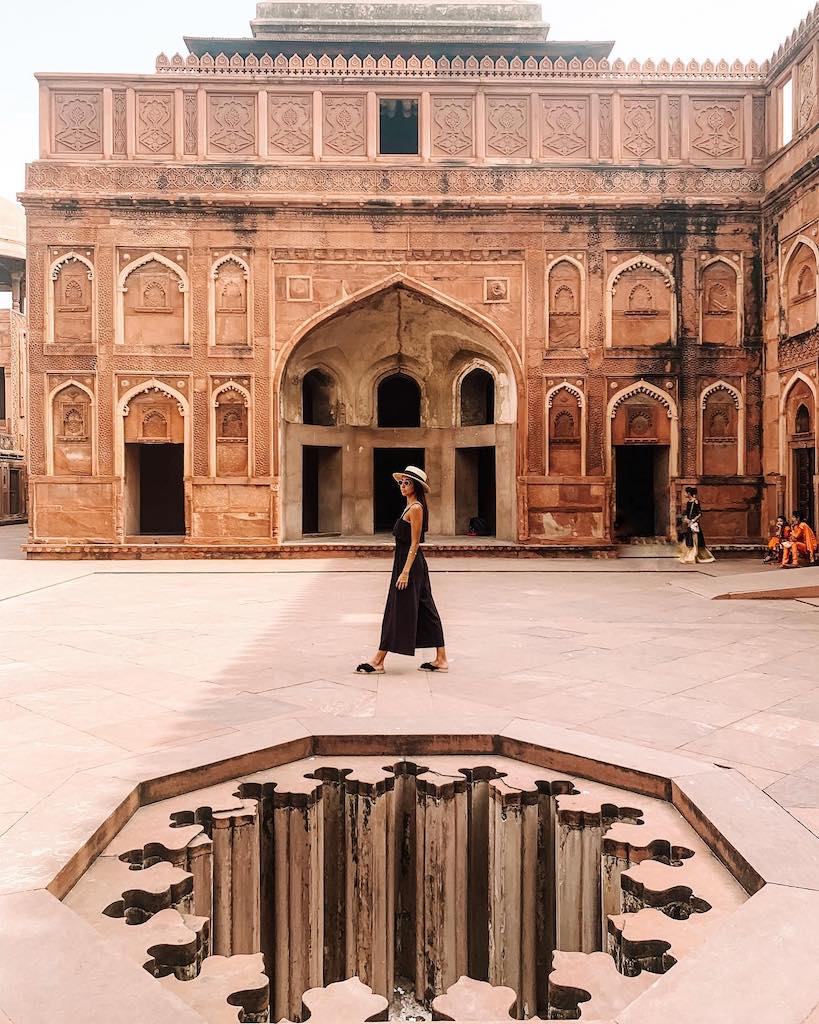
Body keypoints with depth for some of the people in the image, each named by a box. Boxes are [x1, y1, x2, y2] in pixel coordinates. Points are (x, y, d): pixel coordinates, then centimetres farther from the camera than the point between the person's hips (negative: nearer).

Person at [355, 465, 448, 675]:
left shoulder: (416, 508, -14)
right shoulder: (410, 507, 16)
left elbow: (414, 544, -18)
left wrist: (405, 572, -21)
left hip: (410, 564, -10)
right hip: (407, 562, 10)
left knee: (397, 611, -4)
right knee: (425, 612, 10)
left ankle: (378, 662, 2)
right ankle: (441, 660, 15)